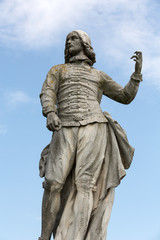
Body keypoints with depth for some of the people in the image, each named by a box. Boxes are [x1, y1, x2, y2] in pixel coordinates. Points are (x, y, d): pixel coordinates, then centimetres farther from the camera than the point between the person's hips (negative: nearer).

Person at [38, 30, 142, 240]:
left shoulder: (99, 75, 28)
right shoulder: (57, 70, 26)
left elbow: (126, 97, 24)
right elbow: (47, 95, 7)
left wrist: (138, 70, 13)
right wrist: (50, 113, -16)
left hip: (93, 128, 0)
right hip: (66, 130, 0)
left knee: (84, 183, -16)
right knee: (54, 182, -16)